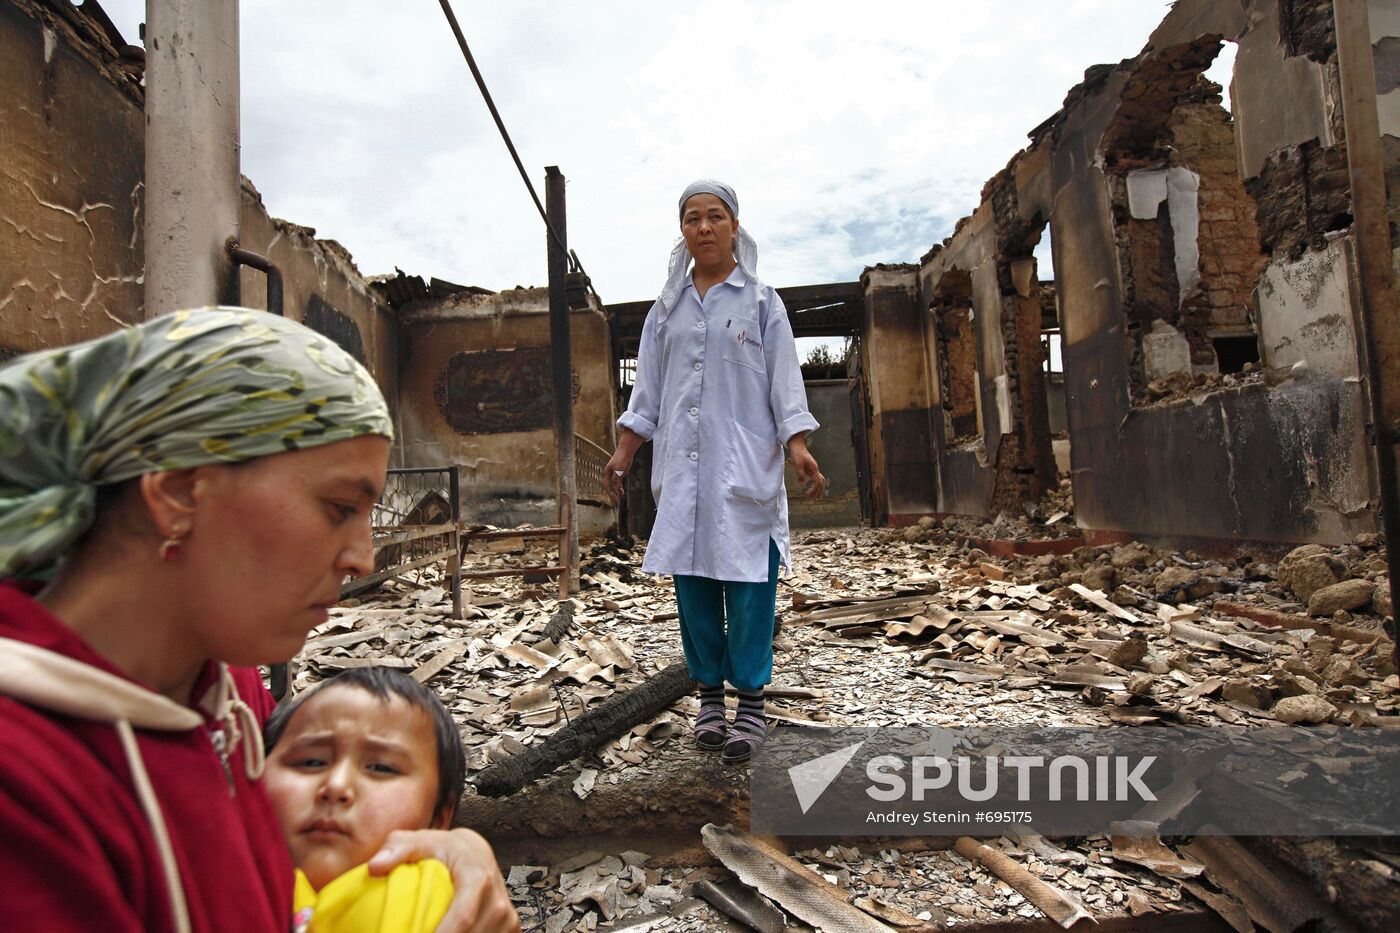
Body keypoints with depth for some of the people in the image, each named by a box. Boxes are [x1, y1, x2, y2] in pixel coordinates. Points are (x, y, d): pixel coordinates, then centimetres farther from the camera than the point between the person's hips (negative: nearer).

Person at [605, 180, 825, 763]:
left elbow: (784, 381, 2)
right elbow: (647, 388, 16)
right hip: (681, 465, 3)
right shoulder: (667, 309, 16)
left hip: (745, 464, -3)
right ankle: (709, 694, 17)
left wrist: (798, 448, -11)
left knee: (748, 579, -4)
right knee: (692, 579, 4)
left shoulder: (760, 302, 8)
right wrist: (623, 452, 8)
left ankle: (750, 703, 7)